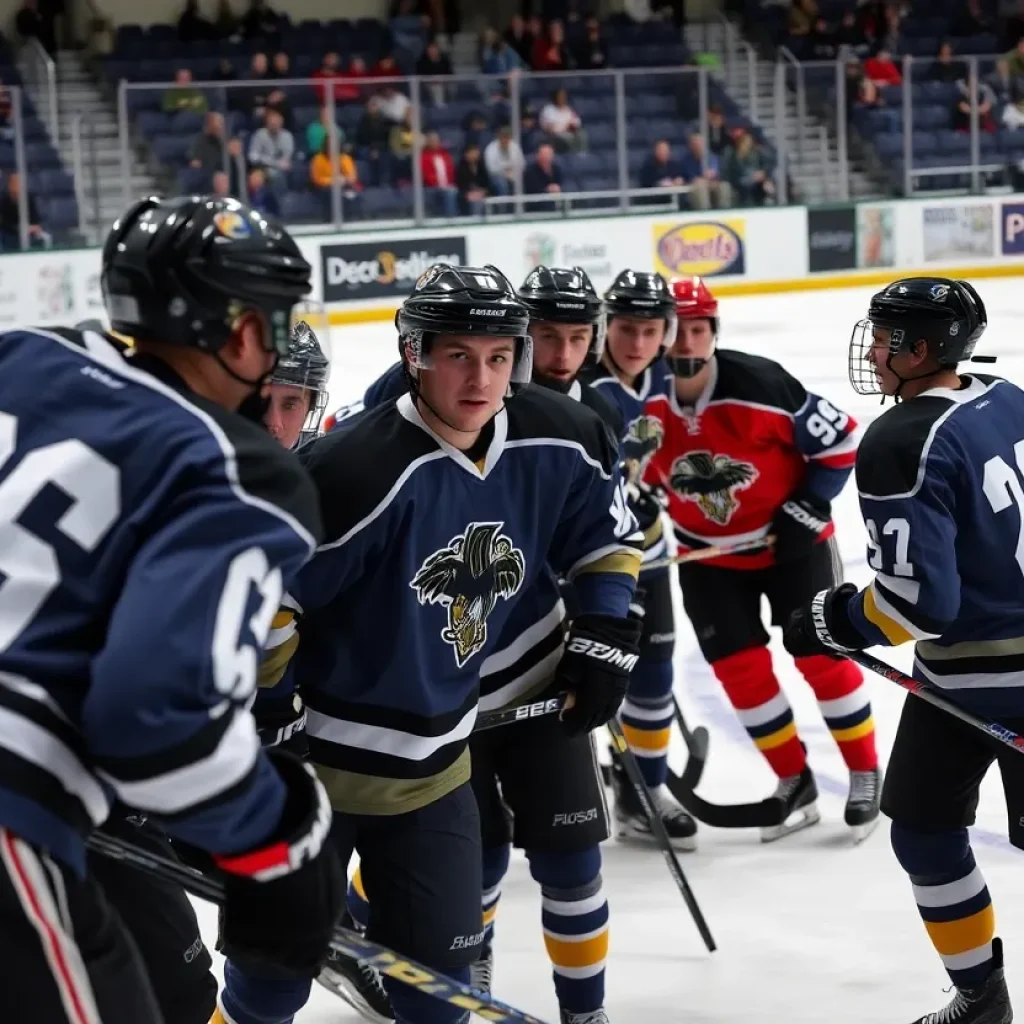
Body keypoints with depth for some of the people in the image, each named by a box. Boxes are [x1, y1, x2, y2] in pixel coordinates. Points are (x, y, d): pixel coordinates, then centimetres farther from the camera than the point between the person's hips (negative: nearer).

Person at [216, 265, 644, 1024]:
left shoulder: (558, 446, -9)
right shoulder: (356, 471, -28)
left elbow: (609, 534, 12)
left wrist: (603, 641, 6)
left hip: (435, 760, 5)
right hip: (314, 752, -5)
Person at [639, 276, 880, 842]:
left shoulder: (761, 385, -26)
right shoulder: (644, 406, -14)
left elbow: (840, 441, -16)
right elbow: (643, 479, 5)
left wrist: (806, 510, -17)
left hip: (790, 540, -4)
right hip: (707, 557, 4)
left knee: (821, 656, -1)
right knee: (740, 670, 1)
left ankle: (865, 774, 15)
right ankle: (794, 781, 17)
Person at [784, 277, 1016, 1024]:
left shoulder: (899, 445, -19)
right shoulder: (1006, 401, 4)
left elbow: (916, 598, -22)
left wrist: (836, 621, -7)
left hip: (976, 677, -7)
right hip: (1004, 658, 7)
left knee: (925, 827, 10)